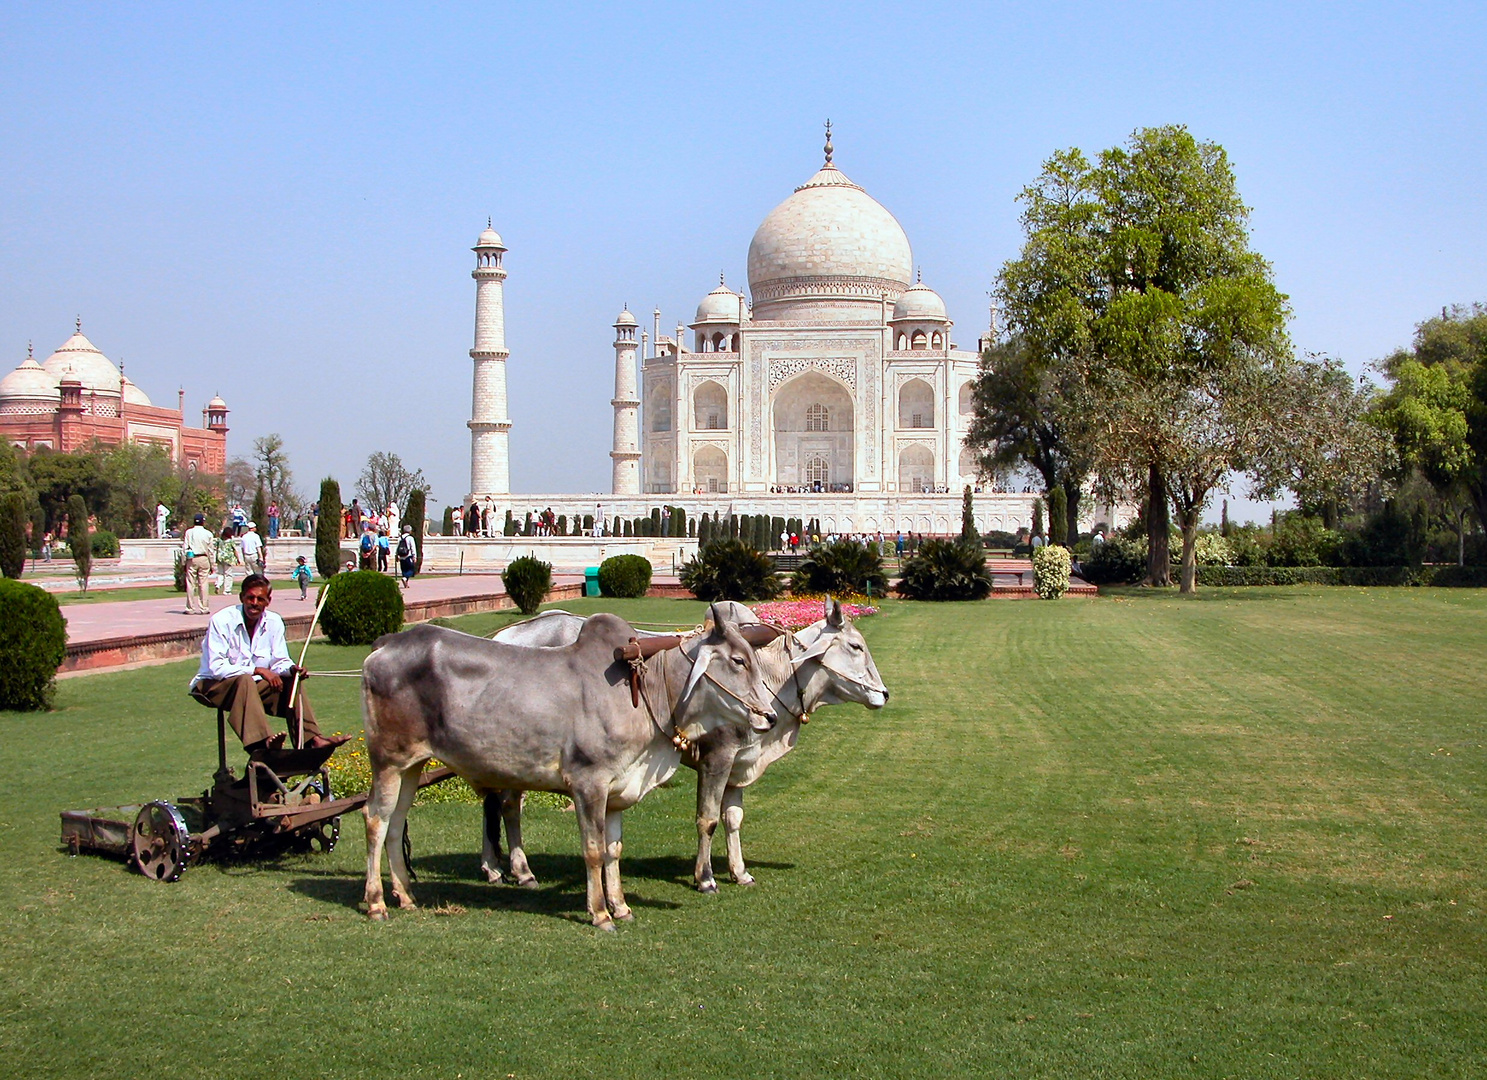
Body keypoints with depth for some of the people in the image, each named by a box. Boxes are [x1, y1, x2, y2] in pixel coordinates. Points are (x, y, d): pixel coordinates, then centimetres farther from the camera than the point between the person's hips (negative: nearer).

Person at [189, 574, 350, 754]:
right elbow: (217, 668, -24)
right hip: (213, 686, -6)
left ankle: (312, 739, -24)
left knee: (291, 682, -14)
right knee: (245, 681, -36)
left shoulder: (274, 622, -1)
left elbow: (280, 662, 2)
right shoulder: (222, 621, -18)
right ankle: (261, 742, -57)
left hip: (253, 685, 6)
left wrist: (292, 669, -22)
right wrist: (258, 670, -28)